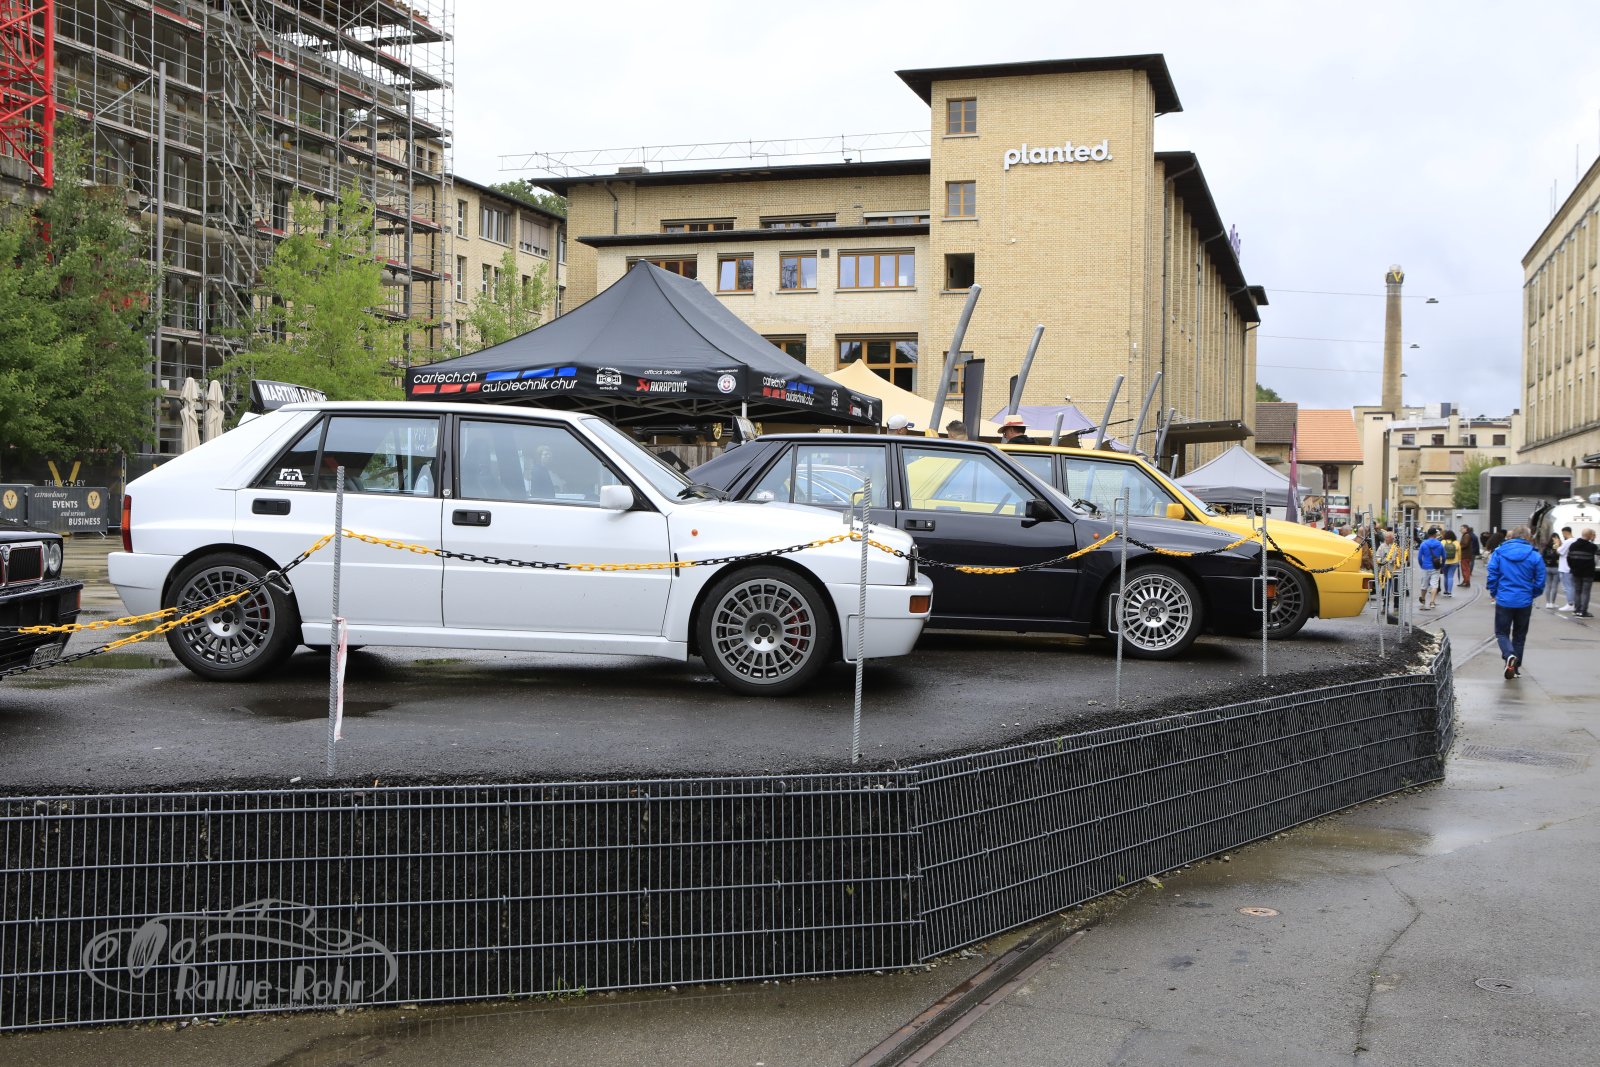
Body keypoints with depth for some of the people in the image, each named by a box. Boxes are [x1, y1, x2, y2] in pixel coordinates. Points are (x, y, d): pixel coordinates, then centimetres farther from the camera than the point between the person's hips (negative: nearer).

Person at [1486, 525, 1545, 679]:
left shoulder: (1498, 552, -6)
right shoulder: (1534, 556, -5)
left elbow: (1492, 575, -5)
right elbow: (1540, 582, -1)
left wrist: (1493, 593, 11)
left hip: (1504, 601, -1)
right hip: (1525, 602, 1)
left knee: (1502, 632, 10)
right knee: (1520, 635, 16)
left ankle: (1509, 655, -19)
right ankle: (1516, 667, 20)